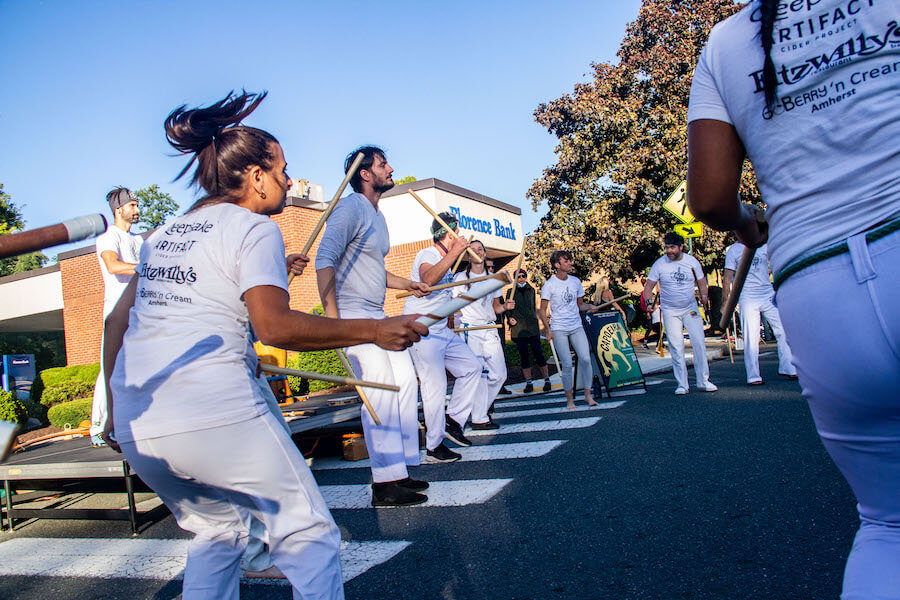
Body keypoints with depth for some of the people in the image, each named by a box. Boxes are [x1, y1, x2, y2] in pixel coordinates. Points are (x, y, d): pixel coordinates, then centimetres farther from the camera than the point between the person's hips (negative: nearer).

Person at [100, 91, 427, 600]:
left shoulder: (164, 234, 18)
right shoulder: (254, 227, -4)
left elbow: (118, 320, 19)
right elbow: (274, 326, -18)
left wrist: (116, 411, 27)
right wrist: (374, 331, -13)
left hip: (136, 426, 8)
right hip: (218, 414, -8)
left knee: (217, 531, 27)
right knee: (308, 535, 6)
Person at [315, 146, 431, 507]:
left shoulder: (377, 217, 22)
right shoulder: (351, 209, -9)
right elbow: (325, 260, -19)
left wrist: (407, 284, 19)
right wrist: (331, 315, -25)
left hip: (378, 315, 10)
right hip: (353, 314, -10)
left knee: (405, 380, 9)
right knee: (380, 388, -14)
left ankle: (399, 470, 18)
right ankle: (385, 486, -8)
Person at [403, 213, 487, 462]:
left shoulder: (445, 261, 19)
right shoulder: (427, 255, -12)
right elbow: (428, 280, -36)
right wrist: (453, 253, -39)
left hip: (441, 330, 10)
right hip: (421, 330, -10)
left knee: (472, 367, 7)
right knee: (434, 386, -8)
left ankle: (453, 420, 14)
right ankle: (434, 447, 2)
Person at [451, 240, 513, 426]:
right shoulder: (461, 278, 3)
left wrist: (505, 306, -1)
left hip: (490, 329, 5)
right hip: (469, 329, -5)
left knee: (499, 374, 1)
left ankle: (480, 408, 19)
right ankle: (479, 419, -1)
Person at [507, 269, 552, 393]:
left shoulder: (531, 290, 13)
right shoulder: (512, 292, 6)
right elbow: (508, 308, 8)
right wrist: (509, 318, -9)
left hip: (532, 326, 1)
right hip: (518, 328, -1)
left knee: (537, 353, -5)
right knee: (524, 355, 2)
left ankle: (547, 380, 6)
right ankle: (528, 383, 8)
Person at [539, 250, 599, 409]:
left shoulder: (576, 281, 9)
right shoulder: (549, 285, -4)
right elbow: (542, 310, -1)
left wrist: (589, 307, -3)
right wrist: (547, 329, -9)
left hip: (577, 326, 4)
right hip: (558, 329, -4)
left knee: (585, 359, -6)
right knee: (567, 364, -4)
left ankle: (587, 394, 9)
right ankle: (569, 398, 10)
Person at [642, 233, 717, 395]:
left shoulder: (692, 261, 0)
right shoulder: (659, 264, -6)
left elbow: (701, 282, 11)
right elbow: (649, 286, -2)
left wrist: (704, 295, -8)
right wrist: (648, 302, -19)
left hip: (691, 308, 2)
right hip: (670, 311, -1)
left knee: (699, 342, -4)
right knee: (676, 347, -3)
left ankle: (703, 381, 8)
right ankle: (682, 384, 5)